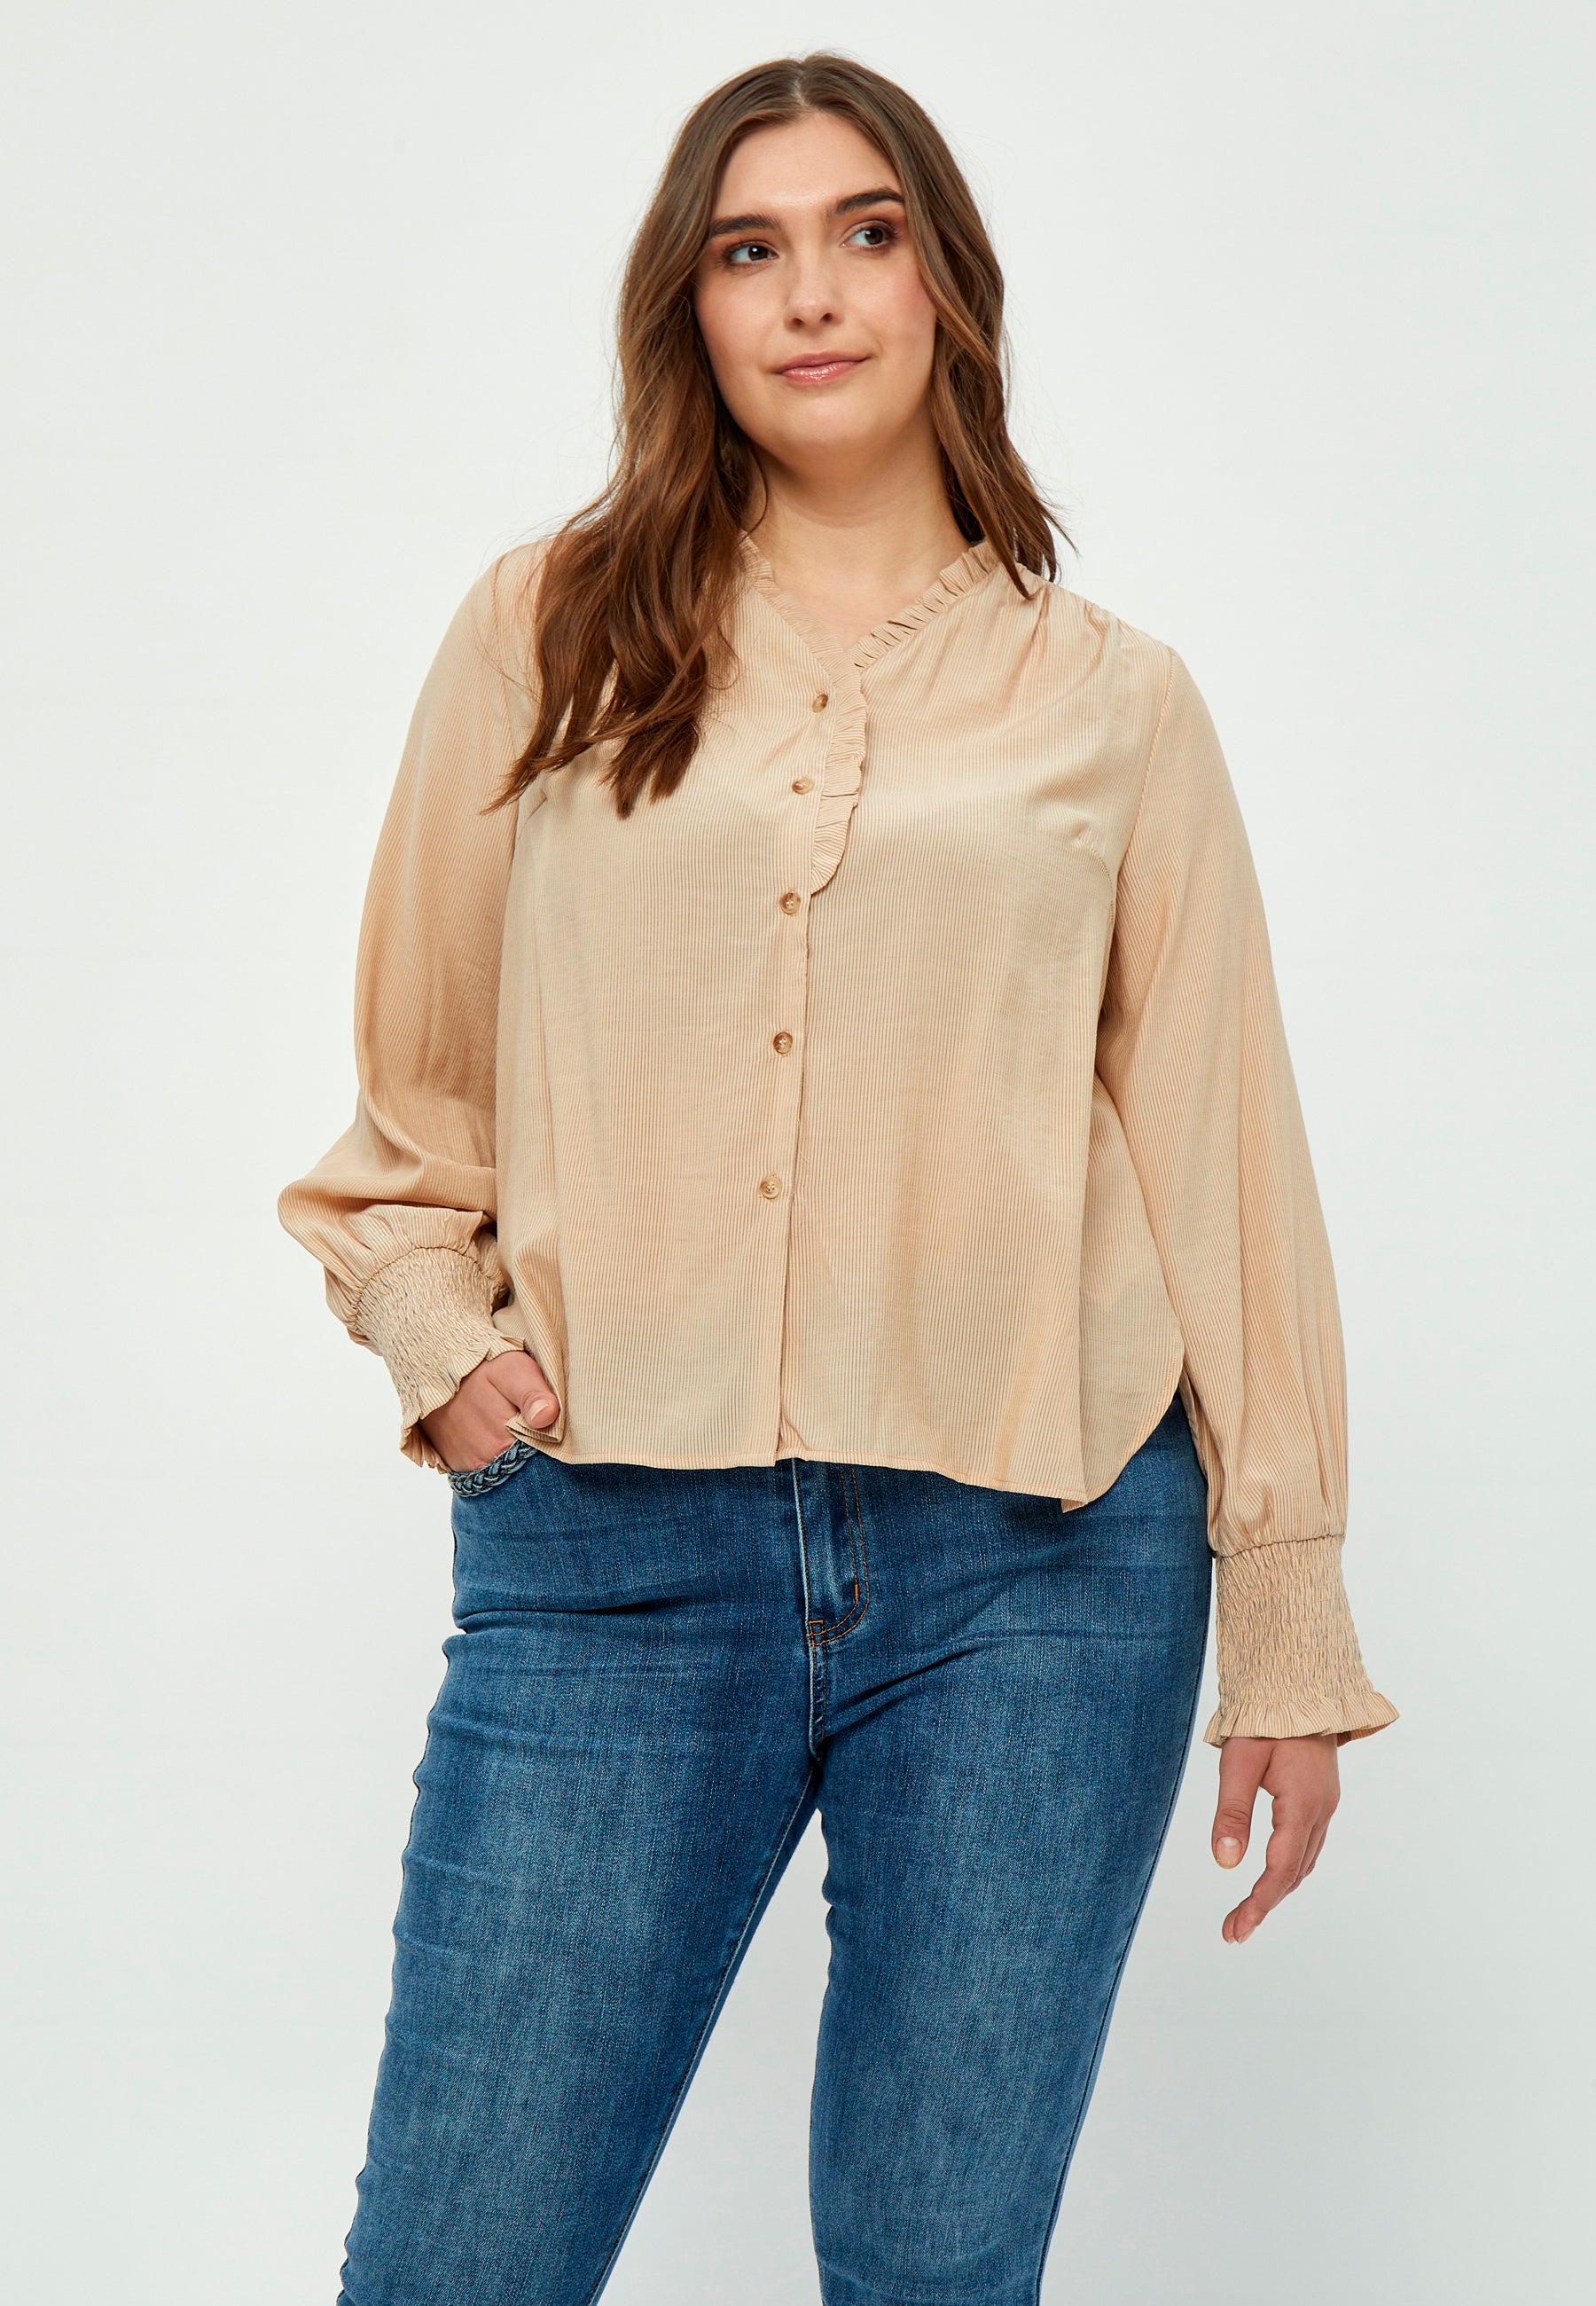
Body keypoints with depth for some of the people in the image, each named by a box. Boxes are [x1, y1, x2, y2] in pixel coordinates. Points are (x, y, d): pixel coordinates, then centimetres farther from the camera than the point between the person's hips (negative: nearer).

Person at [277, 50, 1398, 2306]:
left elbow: (1219, 1155, 8)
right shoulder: (550, 632, 9)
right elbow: (411, 1078, 17)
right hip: (608, 1550, 0)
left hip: (1036, 1568, 0)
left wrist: (1286, 1621, 7)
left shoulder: (1112, 700, 8)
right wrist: (438, 1333, -1)